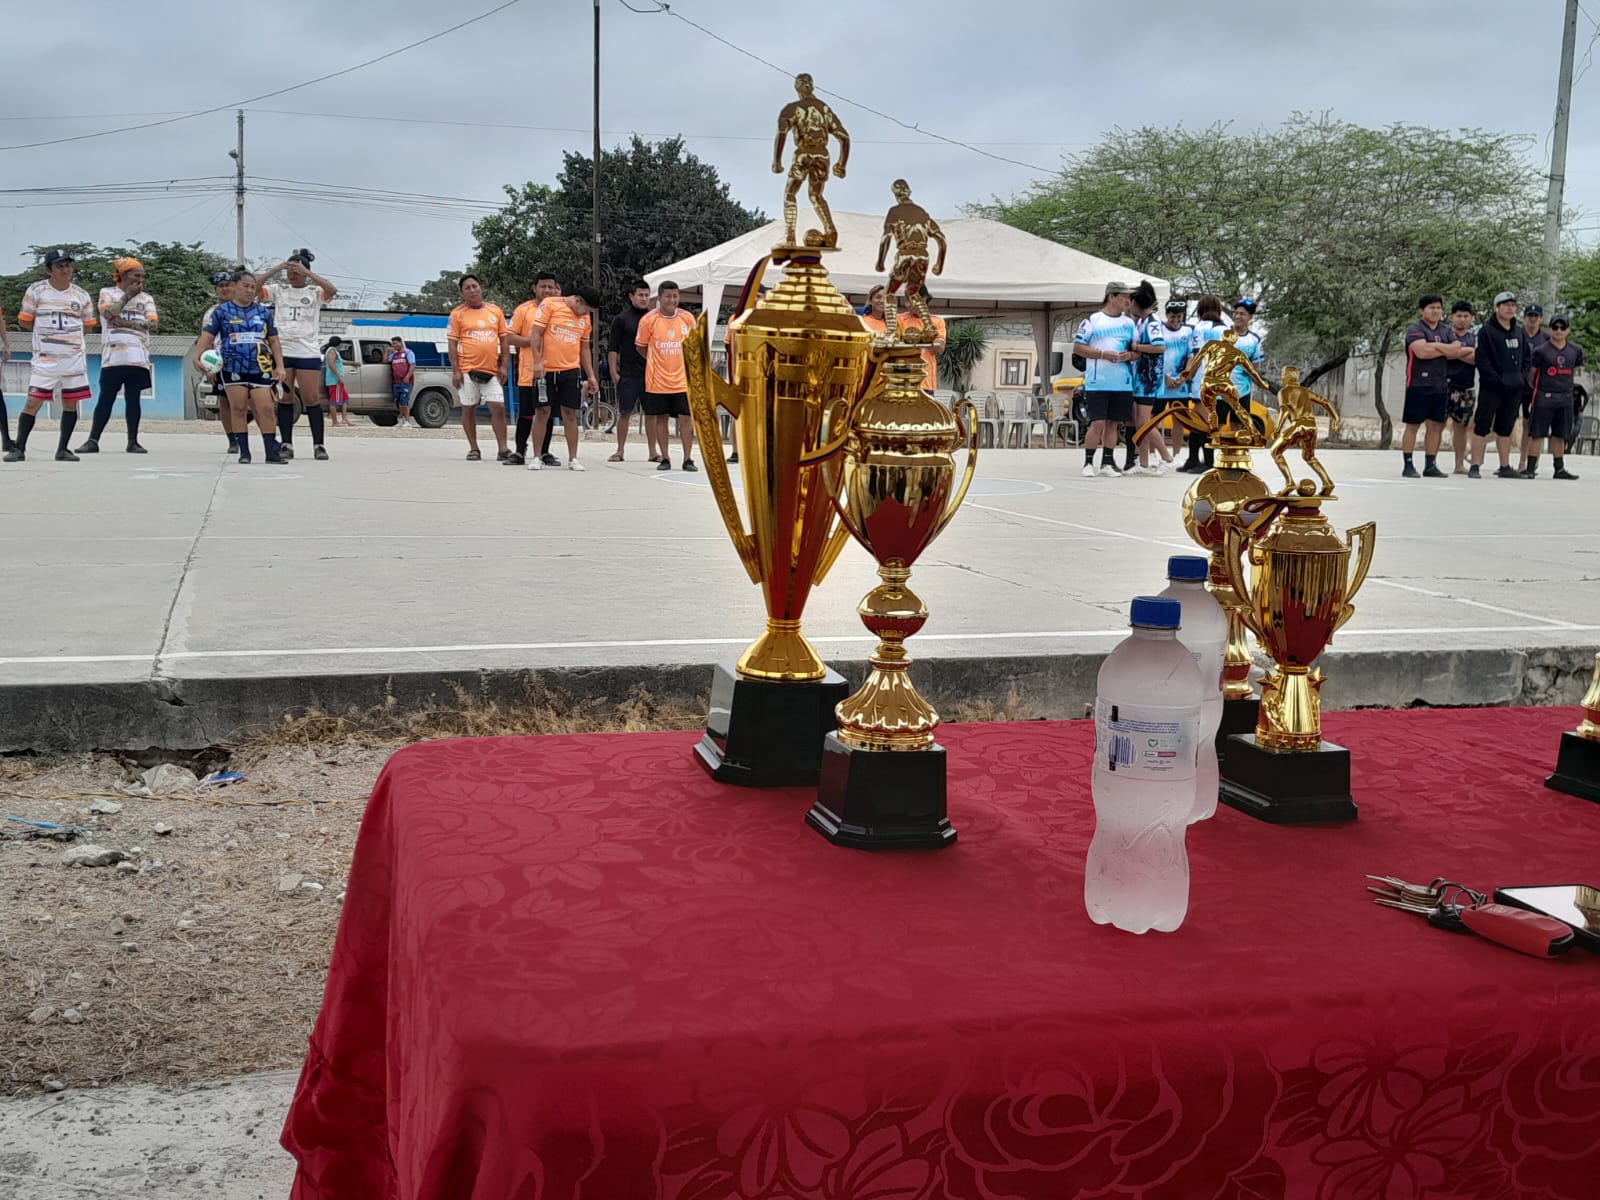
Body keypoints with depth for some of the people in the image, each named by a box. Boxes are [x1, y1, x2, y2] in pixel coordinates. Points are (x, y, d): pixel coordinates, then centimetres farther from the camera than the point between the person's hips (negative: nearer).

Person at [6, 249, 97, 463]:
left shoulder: (81, 295, 5)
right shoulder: (36, 290, -2)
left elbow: (87, 325, 11)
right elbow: (24, 321, 4)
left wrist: (66, 331, 3)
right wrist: (44, 331, 1)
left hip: (75, 358, 3)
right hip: (44, 359, -3)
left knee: (71, 403, 4)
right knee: (33, 403, -7)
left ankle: (62, 449, 15)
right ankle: (18, 448, 1)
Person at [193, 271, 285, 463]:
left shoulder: (264, 312, 12)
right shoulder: (222, 311, 6)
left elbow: (274, 341, 14)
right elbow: (207, 336, 0)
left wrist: (280, 366, 5)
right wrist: (197, 356, -15)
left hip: (261, 368, 1)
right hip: (233, 368, -1)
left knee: (266, 409, -6)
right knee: (238, 409, 0)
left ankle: (272, 451, -2)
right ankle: (244, 452, 6)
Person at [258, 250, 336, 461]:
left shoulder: (315, 292, 5)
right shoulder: (279, 291, 11)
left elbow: (332, 291, -15)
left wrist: (306, 272, -19)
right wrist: (275, 269, -10)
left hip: (308, 352, -2)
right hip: (281, 351, 2)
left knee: (311, 400, -4)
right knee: (284, 400, 3)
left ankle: (319, 445, 2)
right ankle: (287, 445, 7)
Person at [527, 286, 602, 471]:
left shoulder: (585, 318, 12)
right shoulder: (550, 304, -4)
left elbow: (585, 348, 19)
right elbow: (535, 334, -7)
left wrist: (591, 376, 14)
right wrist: (537, 361, -15)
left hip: (571, 371, 4)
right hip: (546, 370, -4)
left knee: (570, 414, 3)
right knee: (543, 412, 1)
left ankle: (573, 459, 9)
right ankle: (537, 458, 9)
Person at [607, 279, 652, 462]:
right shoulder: (621, 319, 2)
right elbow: (613, 349, 1)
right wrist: (614, 372, -6)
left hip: (650, 374, 2)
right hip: (627, 375, -2)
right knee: (625, 413, 3)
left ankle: (653, 451, 7)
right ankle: (620, 451, 10)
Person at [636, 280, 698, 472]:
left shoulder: (687, 318, 1)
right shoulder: (649, 320, -5)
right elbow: (641, 346, 7)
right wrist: (656, 361, 8)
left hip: (683, 380, 1)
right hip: (658, 381, -1)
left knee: (686, 418, -1)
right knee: (661, 418, 6)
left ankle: (688, 459, 7)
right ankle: (665, 459, 16)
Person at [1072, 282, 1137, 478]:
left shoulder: (1129, 323, 14)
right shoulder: (1092, 320, -2)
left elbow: (1137, 350, 17)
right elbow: (1077, 347, -5)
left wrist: (1129, 355, -7)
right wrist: (1103, 354, -15)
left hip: (1122, 383, 5)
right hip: (1097, 382, -5)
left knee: (1112, 423, 8)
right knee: (1097, 423, -8)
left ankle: (1107, 463, 16)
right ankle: (1088, 463, 3)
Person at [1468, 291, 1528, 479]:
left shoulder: (1518, 332, 15)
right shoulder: (1486, 331, -5)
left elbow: (1526, 358, 20)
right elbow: (1481, 359, -12)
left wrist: (1522, 377, 4)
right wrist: (1498, 379, -15)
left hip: (1514, 389, 6)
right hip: (1491, 388, -6)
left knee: (1506, 428, 11)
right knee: (1481, 427, -5)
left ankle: (1505, 467, 16)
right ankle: (1475, 466, -3)